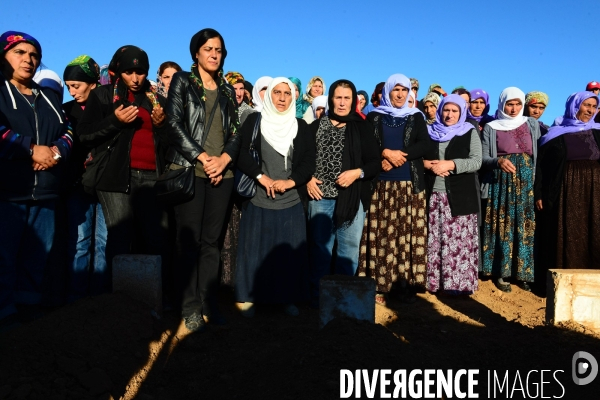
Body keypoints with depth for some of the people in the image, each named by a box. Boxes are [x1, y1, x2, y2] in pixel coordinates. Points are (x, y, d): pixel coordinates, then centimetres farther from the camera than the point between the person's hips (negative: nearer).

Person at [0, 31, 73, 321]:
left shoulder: (49, 97, 21)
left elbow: (67, 132, 14)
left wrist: (57, 150, -6)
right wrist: (32, 149, -15)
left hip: (45, 191, 5)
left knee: (38, 256, 11)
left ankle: (31, 307, 23)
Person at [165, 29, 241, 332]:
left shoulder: (227, 90, 18)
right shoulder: (182, 81, 8)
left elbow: (235, 132, 14)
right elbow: (175, 123, -4)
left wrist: (224, 159, -6)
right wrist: (203, 158, -11)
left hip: (222, 172, 3)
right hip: (189, 170, -3)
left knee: (211, 240, 4)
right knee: (190, 239, -4)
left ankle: (208, 300, 10)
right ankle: (190, 306, 4)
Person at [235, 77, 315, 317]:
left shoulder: (301, 126, 9)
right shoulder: (255, 120, 4)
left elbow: (309, 162, 4)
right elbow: (241, 153, -3)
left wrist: (291, 181, -12)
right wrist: (261, 176, -14)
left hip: (291, 202, 2)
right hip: (258, 199, -1)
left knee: (289, 251, 5)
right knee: (255, 250, 4)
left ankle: (287, 298, 18)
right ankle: (249, 297, 16)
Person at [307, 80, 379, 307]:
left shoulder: (363, 127, 5)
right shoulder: (316, 126, 8)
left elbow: (375, 162, 3)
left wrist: (357, 173, -13)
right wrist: (307, 179, -5)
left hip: (352, 197, 0)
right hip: (321, 196, 1)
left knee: (349, 247, 5)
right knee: (320, 246, 5)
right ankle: (318, 294, 17)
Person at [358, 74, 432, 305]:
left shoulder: (416, 117, 12)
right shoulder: (374, 117, 10)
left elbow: (425, 146, -1)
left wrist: (399, 155, -13)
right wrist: (386, 153, -16)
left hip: (410, 184, 1)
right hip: (382, 184, 0)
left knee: (408, 233, -1)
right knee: (382, 234, -2)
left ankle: (406, 283, 5)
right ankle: (380, 285, 1)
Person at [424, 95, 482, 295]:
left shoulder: (470, 133, 6)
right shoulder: (430, 132, 13)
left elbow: (476, 162, -6)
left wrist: (449, 164, -17)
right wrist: (428, 164, -12)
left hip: (459, 196, -2)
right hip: (433, 195, 2)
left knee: (458, 240, -3)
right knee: (434, 239, 4)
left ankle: (459, 282, 5)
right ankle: (433, 280, 12)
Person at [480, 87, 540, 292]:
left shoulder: (532, 125, 10)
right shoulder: (491, 128, 4)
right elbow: (484, 159, -3)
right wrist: (498, 161, -23)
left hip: (527, 183, 2)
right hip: (502, 184, -2)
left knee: (526, 227, 1)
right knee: (502, 226, -3)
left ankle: (522, 272, 10)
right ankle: (500, 272, 4)